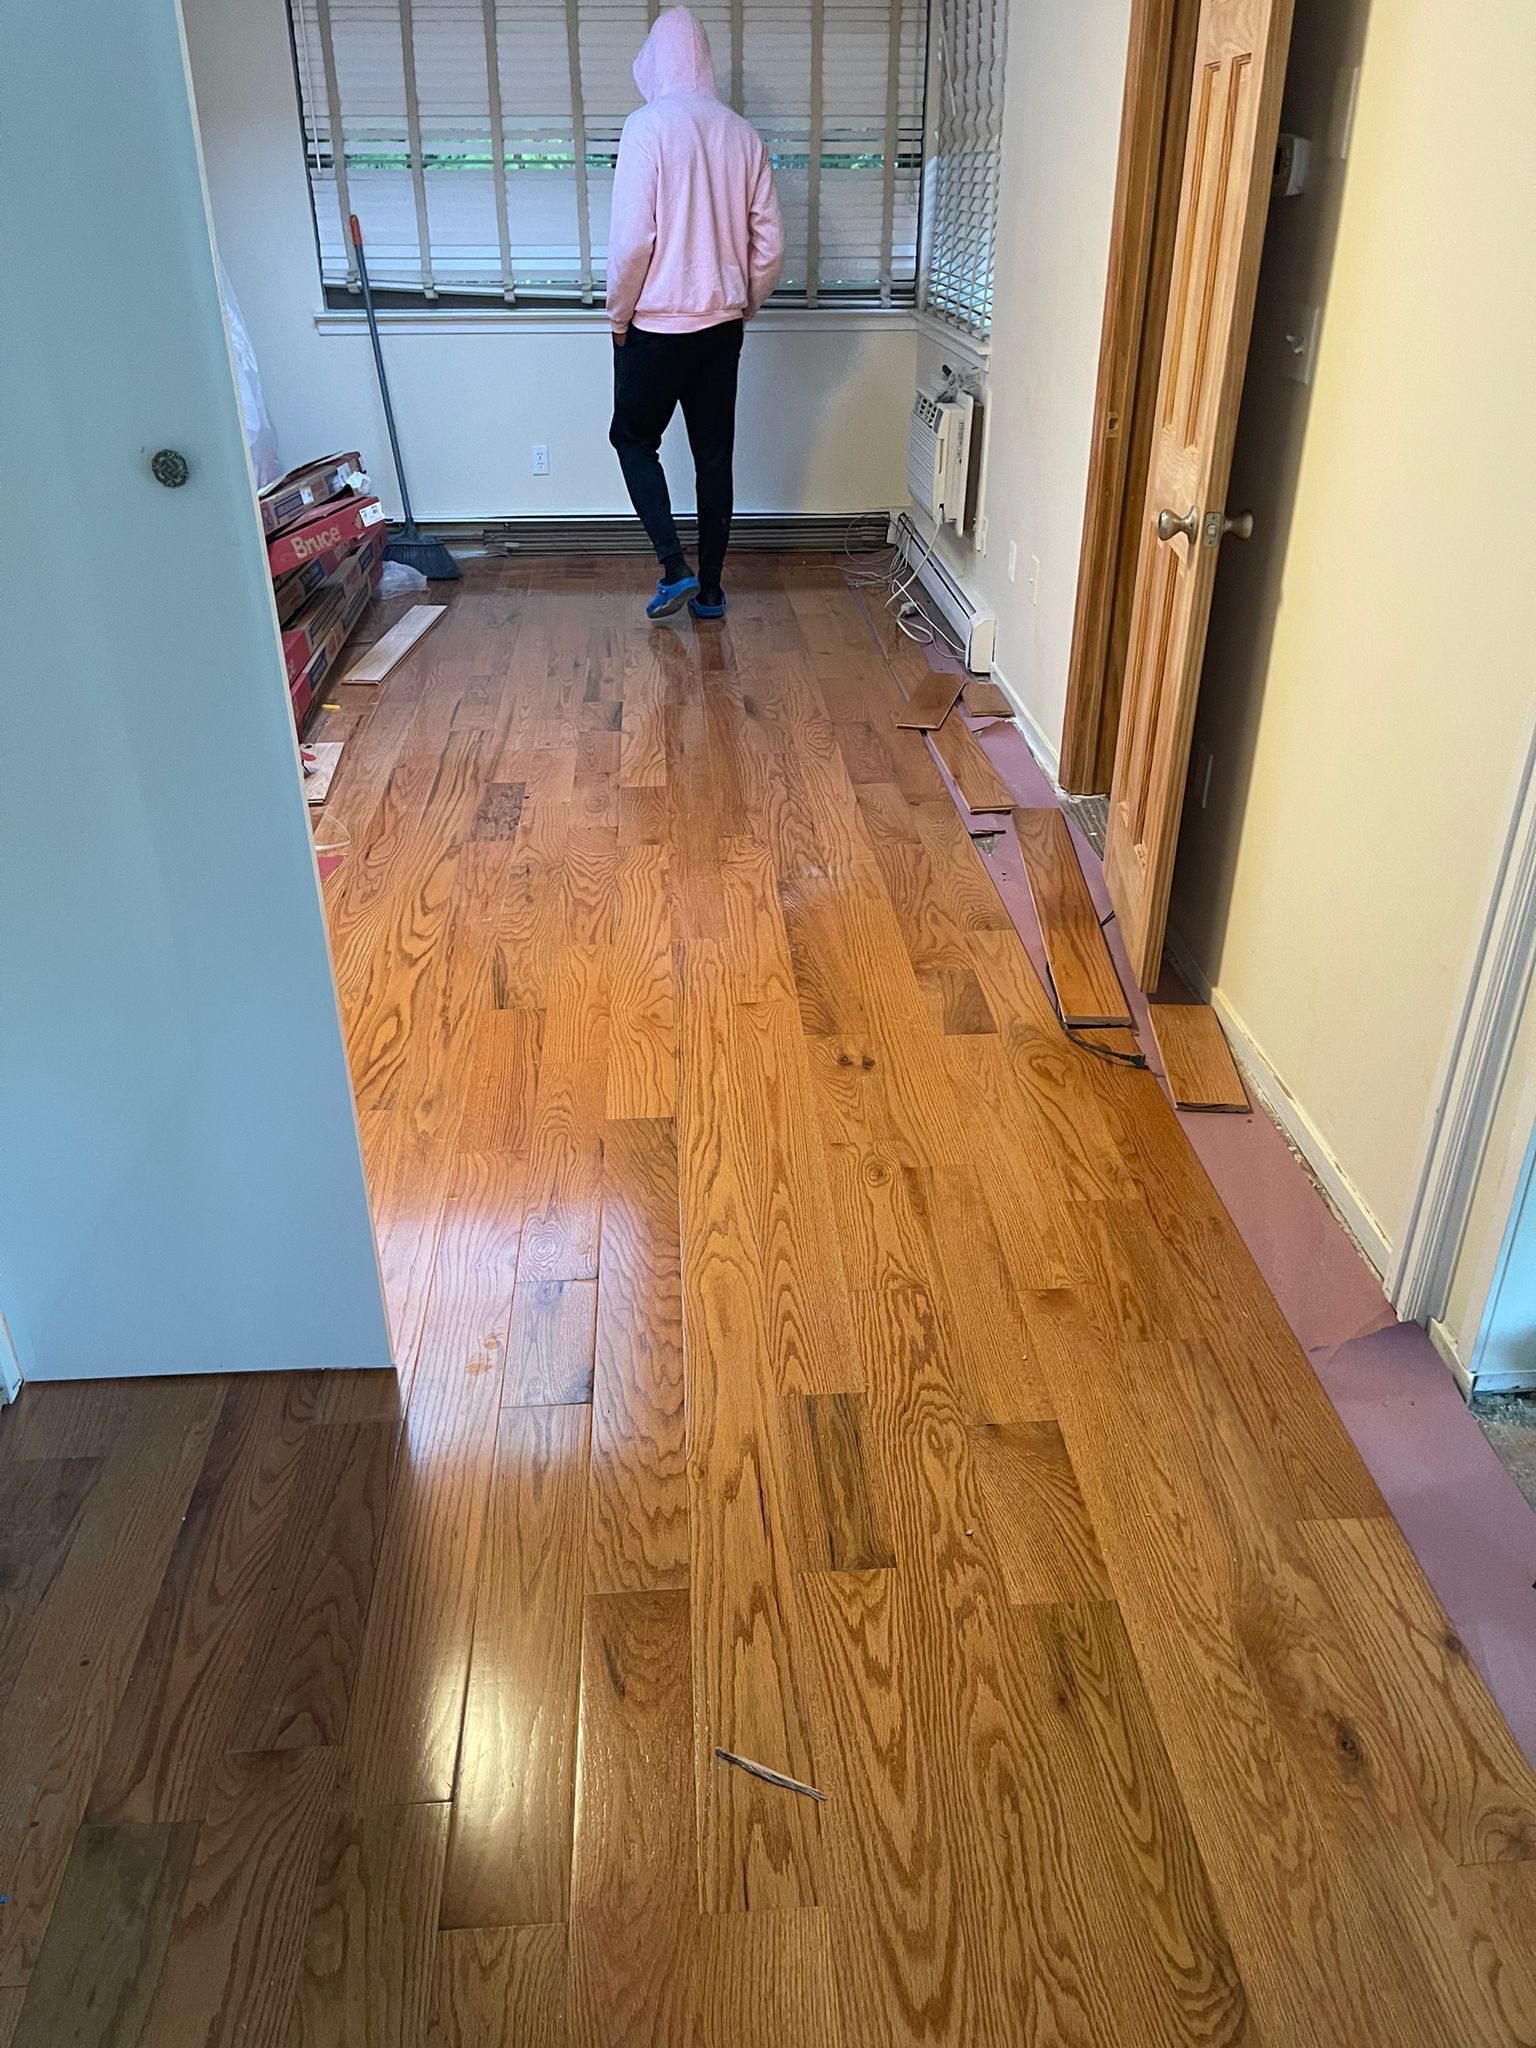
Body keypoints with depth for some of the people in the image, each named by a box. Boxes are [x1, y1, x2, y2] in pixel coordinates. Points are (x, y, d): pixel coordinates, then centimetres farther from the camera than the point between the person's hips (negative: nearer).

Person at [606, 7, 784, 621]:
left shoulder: (647, 126, -10)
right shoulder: (742, 134, 4)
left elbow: (632, 236, -16)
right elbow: (770, 242, 5)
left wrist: (618, 316, -3)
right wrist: (742, 304, 18)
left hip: (657, 323, -5)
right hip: (723, 324, 5)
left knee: (634, 439, 12)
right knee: (714, 452, 11)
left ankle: (675, 570, -1)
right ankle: (710, 589, 15)